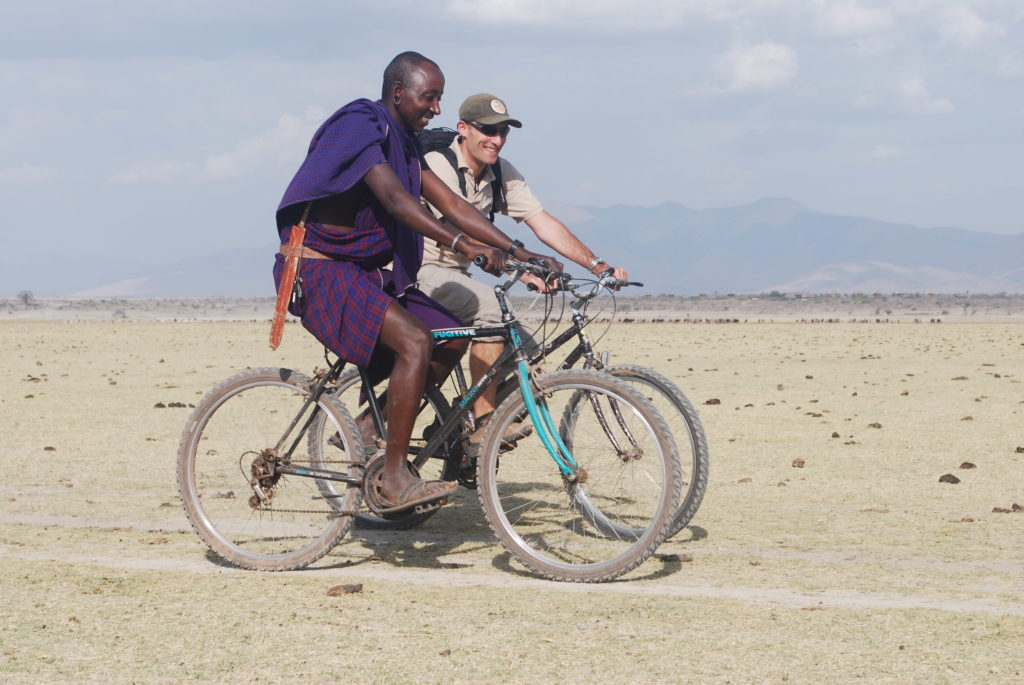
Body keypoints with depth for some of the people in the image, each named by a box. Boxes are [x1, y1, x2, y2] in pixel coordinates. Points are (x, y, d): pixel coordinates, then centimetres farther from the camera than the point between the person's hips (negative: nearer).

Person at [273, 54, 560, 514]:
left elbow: (451, 205, 10)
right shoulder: (359, 127, -15)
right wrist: (461, 245, -39)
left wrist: (517, 252, 0)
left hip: (364, 272, 9)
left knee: (452, 340, 2)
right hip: (319, 271, -9)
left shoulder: (403, 144, 14)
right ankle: (394, 480, -22)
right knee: (415, 342, -25)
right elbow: (395, 200, -29)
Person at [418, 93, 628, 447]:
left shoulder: (502, 173, 2)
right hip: (419, 269, -8)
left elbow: (543, 223, -4)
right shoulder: (437, 165, -19)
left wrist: (598, 265, -16)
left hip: (454, 273, 8)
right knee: (490, 306, -30)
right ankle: (484, 424, -26)